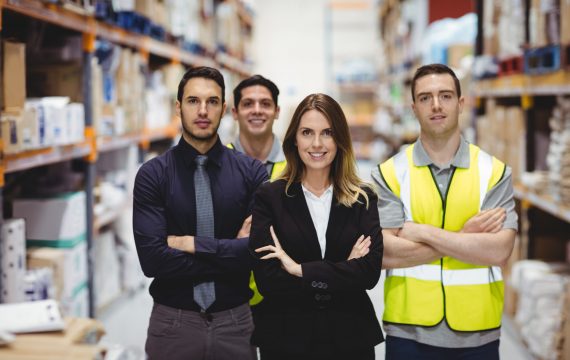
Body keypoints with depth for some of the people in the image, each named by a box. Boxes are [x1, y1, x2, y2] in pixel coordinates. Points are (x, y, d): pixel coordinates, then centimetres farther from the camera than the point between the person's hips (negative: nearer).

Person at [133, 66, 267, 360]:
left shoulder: (251, 172, -1)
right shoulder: (153, 175, -6)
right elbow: (152, 258, -16)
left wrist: (193, 244, -15)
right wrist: (232, 253, -14)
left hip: (235, 322, 2)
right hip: (173, 322, -1)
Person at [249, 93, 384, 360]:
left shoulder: (363, 198, 2)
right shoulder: (268, 197, -3)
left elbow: (370, 271, -10)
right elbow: (267, 280, -12)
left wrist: (301, 269, -15)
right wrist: (344, 271, -11)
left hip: (351, 337, 2)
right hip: (285, 338, -1)